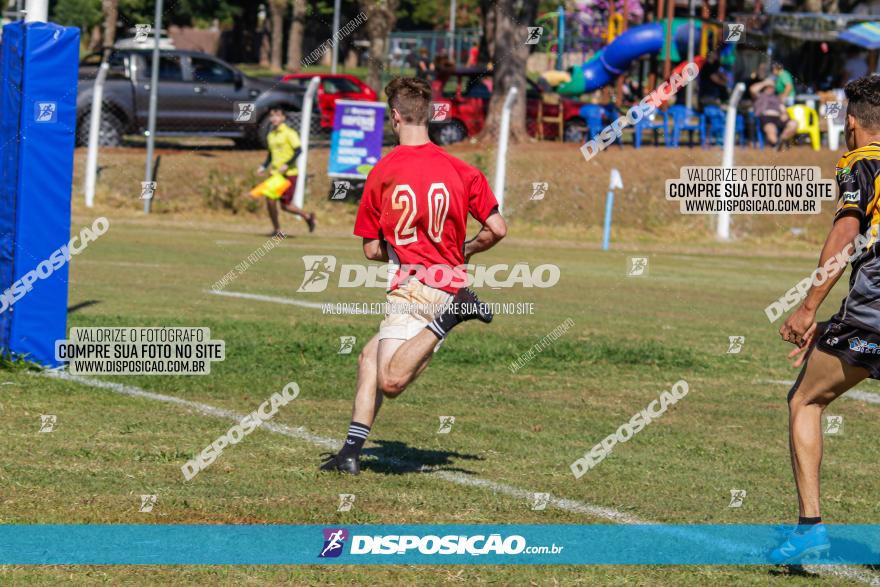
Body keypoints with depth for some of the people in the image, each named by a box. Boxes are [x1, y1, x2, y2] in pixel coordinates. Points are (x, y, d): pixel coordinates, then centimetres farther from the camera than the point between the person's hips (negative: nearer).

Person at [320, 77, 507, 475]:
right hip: (448, 281, 5)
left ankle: (449, 317, -32)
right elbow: (497, 230, 1)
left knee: (391, 382, -19)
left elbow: (372, 251, 2)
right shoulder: (460, 170, 3)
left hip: (410, 289, -5)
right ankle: (351, 452, 9)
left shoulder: (381, 174, -2)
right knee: (369, 358, 17)